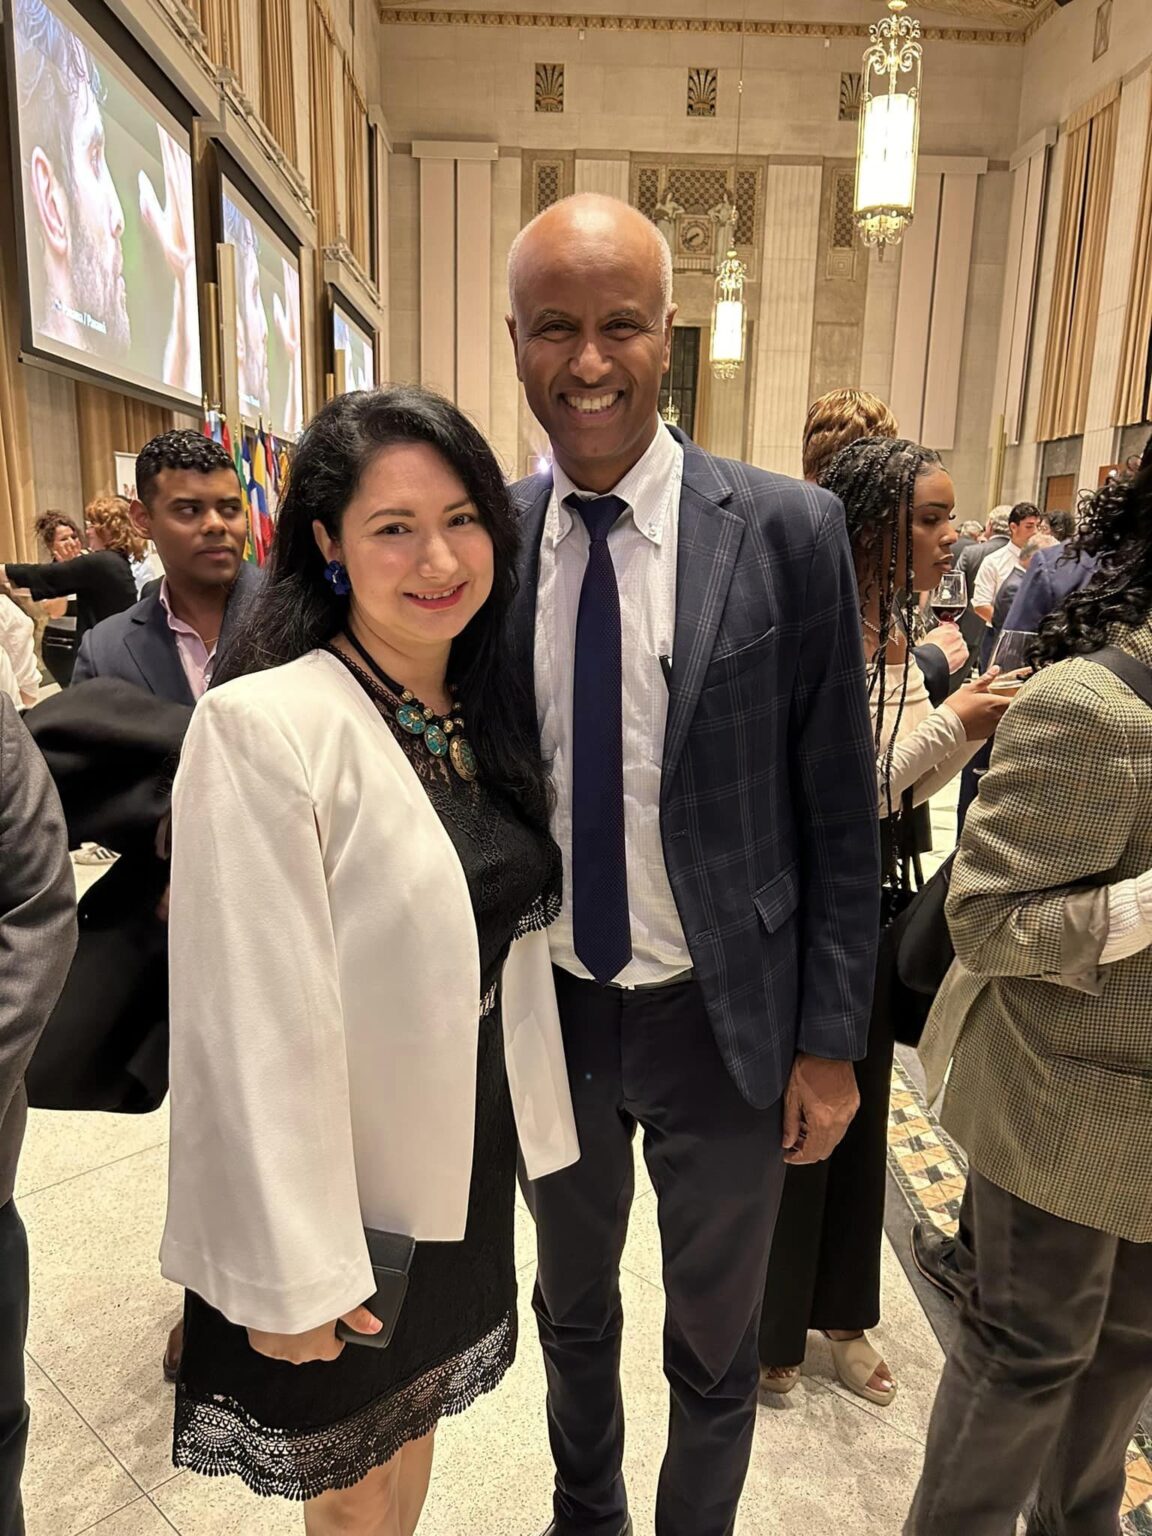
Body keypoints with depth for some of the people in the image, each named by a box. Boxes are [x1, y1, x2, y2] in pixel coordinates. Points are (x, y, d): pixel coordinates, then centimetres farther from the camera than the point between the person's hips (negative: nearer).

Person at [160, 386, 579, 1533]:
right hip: (339, 1187, -6)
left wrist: (532, 1123, 10)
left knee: (415, 1429, 30)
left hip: (471, 1166, 6)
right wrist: (292, 1277, -18)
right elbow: (258, 1020, -24)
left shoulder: (487, 710, -1)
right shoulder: (261, 726, -25)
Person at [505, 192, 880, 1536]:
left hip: (724, 1019, -2)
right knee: (572, 1311, 28)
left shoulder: (790, 533, -13)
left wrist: (829, 1040, -7)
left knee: (715, 1349, 22)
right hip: (547, 1010, 3)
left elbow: (838, 812, -9)